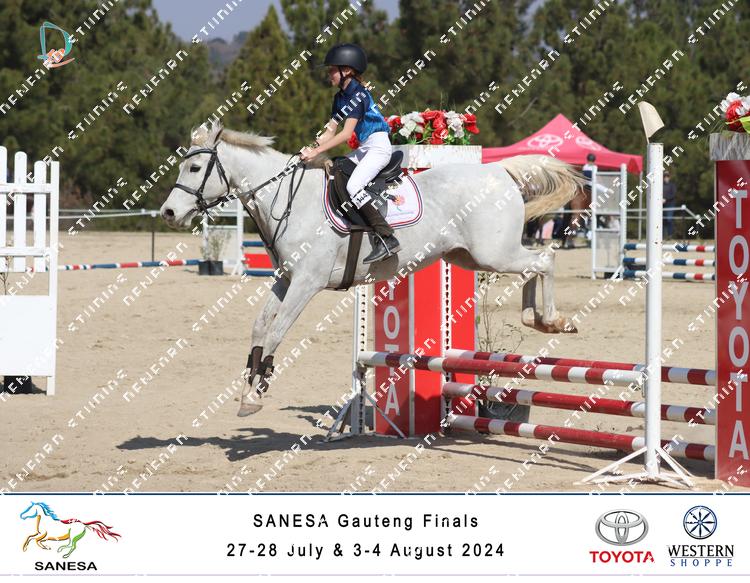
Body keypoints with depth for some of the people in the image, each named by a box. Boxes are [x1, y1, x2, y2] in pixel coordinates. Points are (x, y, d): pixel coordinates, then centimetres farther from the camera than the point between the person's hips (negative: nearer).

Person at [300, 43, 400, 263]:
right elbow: (330, 131, 11)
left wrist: (317, 152, -25)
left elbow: (346, 134, -22)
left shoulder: (358, 94, -17)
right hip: (364, 149, 10)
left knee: (353, 186, -25)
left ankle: (387, 239, -29)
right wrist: (310, 149, -7)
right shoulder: (340, 97, 12)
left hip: (379, 146, -10)